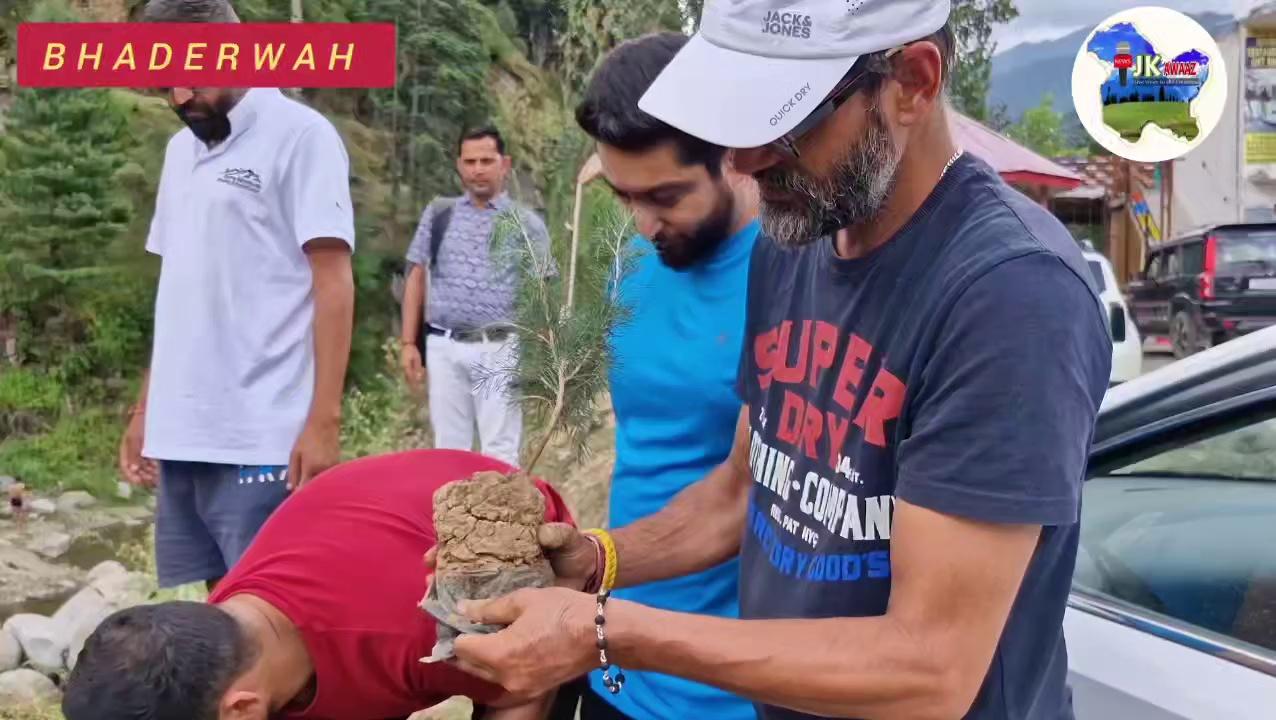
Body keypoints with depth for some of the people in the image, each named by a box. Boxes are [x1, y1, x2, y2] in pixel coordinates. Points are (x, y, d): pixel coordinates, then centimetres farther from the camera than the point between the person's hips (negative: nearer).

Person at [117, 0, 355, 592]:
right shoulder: (180, 149, 17)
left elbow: (333, 283, -9)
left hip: (261, 439, -7)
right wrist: (145, 408, 17)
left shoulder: (300, 135, -4)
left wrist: (323, 420, -15)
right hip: (179, 433, 7)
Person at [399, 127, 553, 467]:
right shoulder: (438, 213, 10)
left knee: (500, 452, 0)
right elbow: (417, 278, 12)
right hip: (443, 347, 2)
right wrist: (408, 342, 5)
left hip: (499, 350, -2)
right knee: (448, 448, 8)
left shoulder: (527, 223, 4)